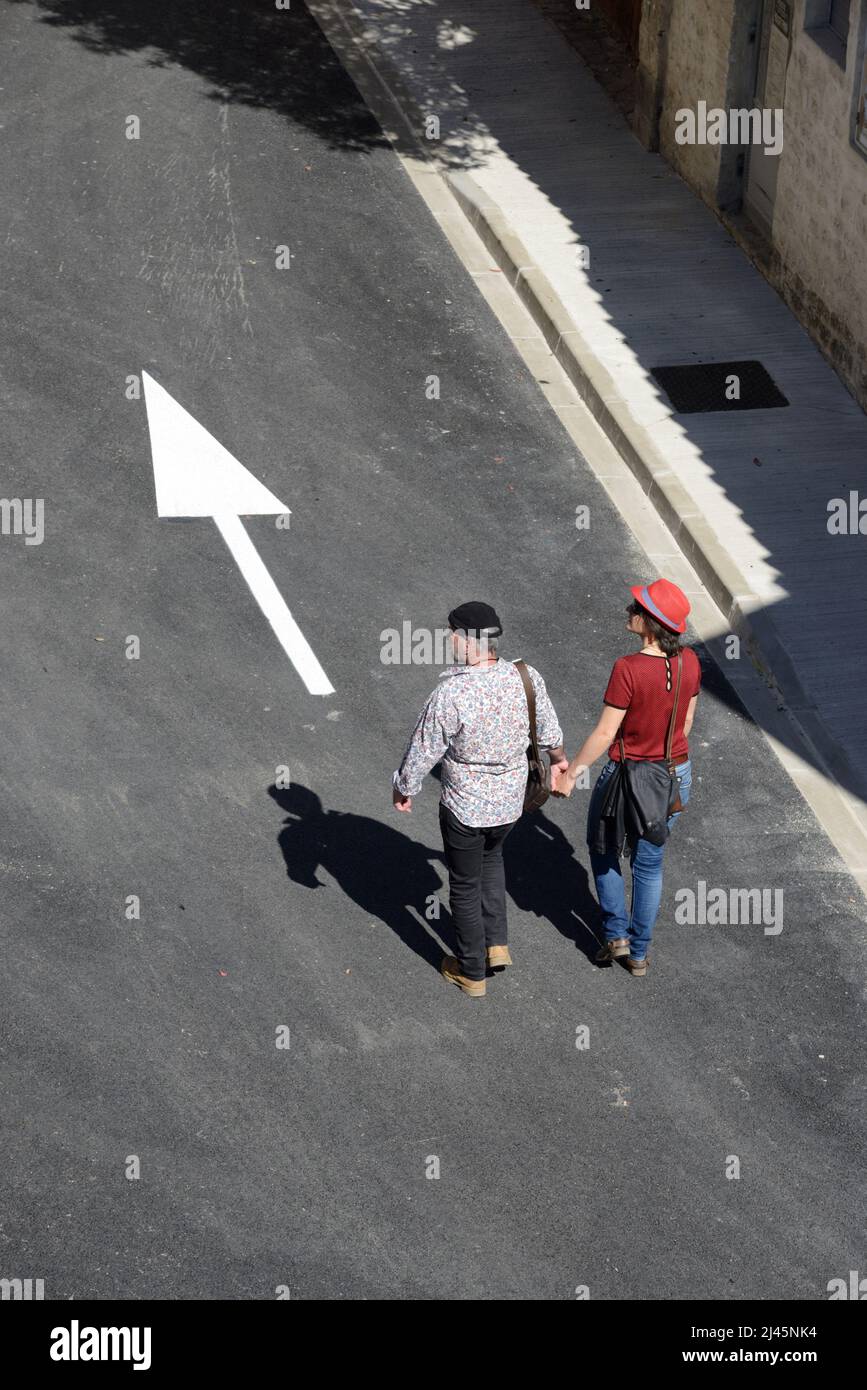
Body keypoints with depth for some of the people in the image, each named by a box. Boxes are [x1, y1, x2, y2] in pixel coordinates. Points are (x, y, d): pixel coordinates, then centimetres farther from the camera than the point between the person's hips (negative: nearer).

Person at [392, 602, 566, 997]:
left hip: (464, 808, -5)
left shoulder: (451, 694, -29)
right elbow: (548, 730, 5)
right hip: (511, 801, 5)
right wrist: (558, 757, 27)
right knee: (491, 858, 34)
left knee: (465, 886, 16)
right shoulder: (527, 679, -13)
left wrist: (403, 789, 2)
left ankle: (472, 972, 31)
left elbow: (423, 752, -18)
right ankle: (497, 943, 33)